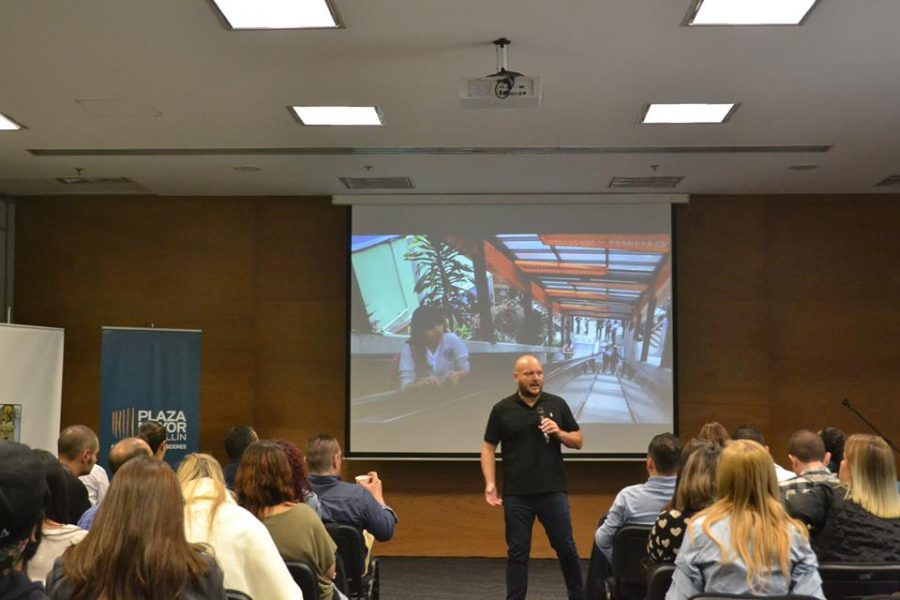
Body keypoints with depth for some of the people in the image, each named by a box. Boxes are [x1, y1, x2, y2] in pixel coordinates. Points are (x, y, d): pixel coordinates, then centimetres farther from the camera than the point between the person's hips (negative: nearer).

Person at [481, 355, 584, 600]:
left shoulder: (557, 404, 5)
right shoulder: (502, 409, 0)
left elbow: (578, 441, 9)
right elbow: (488, 447, 2)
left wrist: (559, 433, -11)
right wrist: (490, 484, -9)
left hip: (553, 492, 1)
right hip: (516, 495, -1)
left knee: (566, 548, 7)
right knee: (517, 553, 4)